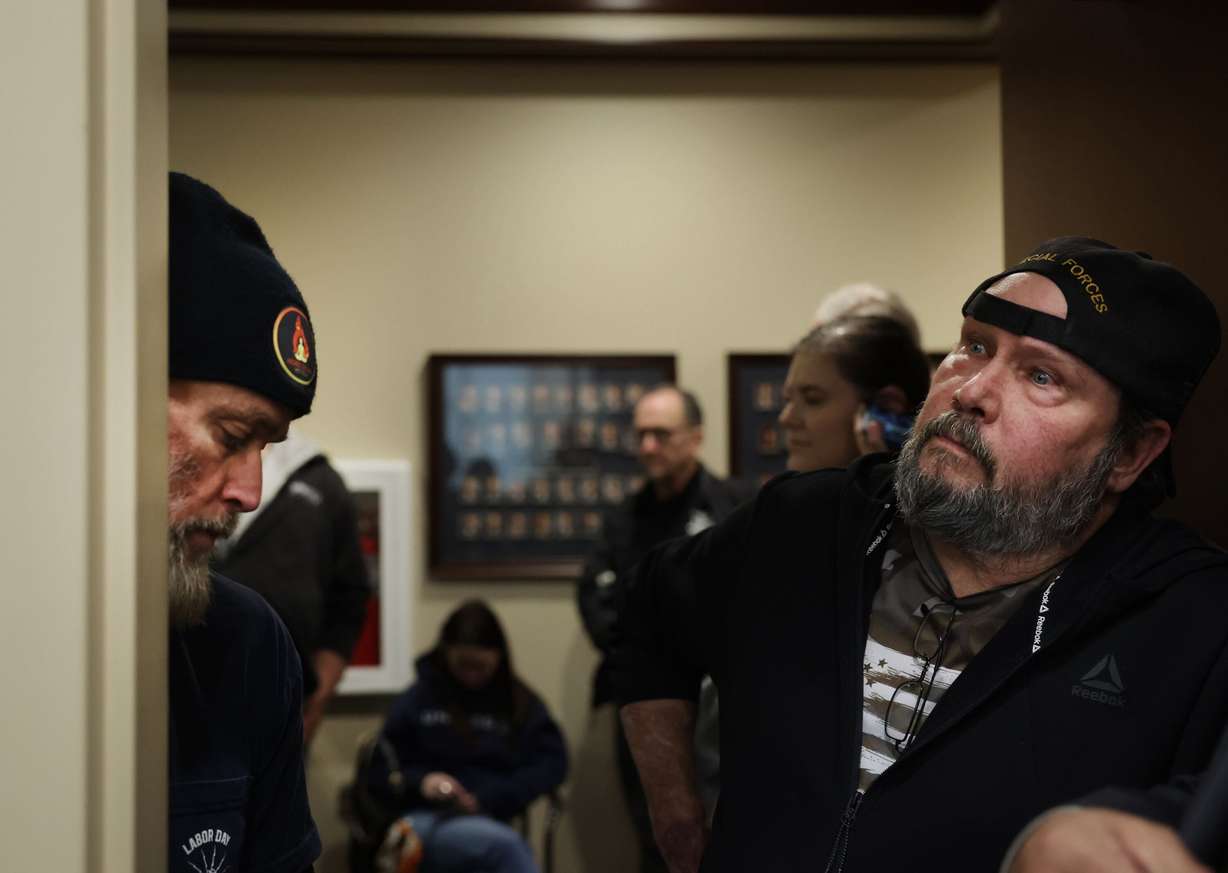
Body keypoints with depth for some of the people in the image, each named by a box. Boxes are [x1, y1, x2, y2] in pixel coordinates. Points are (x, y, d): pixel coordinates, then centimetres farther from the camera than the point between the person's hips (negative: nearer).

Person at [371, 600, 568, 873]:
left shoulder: (520, 703, 16)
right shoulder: (420, 697, 11)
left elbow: (553, 762, 6)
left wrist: (489, 797, -7)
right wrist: (420, 781, -12)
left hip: (488, 823, 2)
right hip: (425, 821, -2)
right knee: (506, 845, -34)